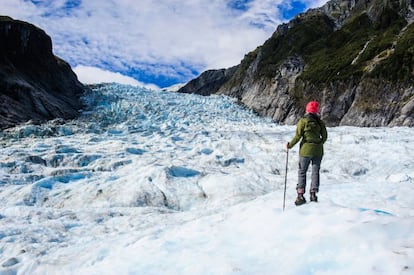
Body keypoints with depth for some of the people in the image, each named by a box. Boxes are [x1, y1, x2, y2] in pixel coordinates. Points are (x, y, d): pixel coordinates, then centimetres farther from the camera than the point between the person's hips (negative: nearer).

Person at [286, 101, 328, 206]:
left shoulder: (303, 121, -8)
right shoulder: (320, 122, 3)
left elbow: (298, 136, -11)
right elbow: (325, 136, 7)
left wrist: (290, 145, 2)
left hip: (306, 150, -3)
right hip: (318, 150, 3)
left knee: (302, 172, 3)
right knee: (315, 171, 10)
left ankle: (300, 196, -1)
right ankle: (313, 194, 7)